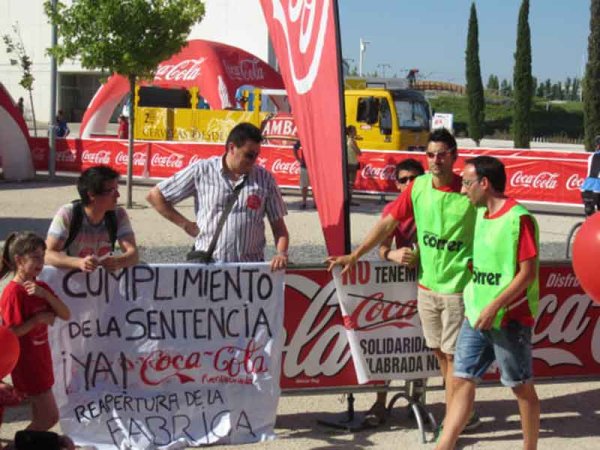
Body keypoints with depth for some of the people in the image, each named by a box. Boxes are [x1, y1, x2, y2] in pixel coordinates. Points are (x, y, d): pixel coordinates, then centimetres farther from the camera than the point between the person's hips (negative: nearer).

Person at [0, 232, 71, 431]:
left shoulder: (40, 287, 7)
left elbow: (66, 315, -3)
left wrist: (44, 294, -16)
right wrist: (39, 319, -19)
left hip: (41, 360, 8)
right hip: (27, 364, -8)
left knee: (42, 418, 15)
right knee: (50, 417, -2)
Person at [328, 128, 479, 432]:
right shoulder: (418, 187, -1)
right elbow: (387, 223, 3)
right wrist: (354, 256, 1)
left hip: (457, 287, -5)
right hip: (426, 285, 6)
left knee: (453, 354, 1)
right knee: (439, 352, 15)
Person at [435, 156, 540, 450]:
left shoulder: (519, 218, -15)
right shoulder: (481, 215, 11)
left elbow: (528, 273, -18)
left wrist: (494, 307, -22)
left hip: (509, 319, -8)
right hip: (476, 316, 8)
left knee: (522, 387, 6)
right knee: (462, 381, 5)